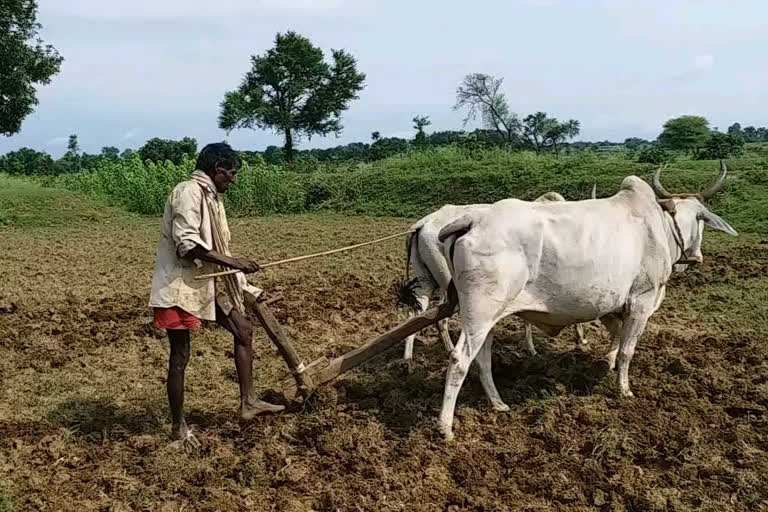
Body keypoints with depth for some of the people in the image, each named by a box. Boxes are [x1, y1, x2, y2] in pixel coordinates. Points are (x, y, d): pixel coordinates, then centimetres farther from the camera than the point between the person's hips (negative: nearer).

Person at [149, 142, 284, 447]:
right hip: (178, 285, -10)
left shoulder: (211, 197, 12)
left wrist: (246, 288, 17)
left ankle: (248, 402, 16)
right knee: (180, 355, -2)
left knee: (243, 330, 9)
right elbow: (186, 243, -26)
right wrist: (231, 261, -25)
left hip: (206, 282, 10)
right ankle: (178, 426, 11)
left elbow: (214, 247, 16)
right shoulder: (189, 193, -16)